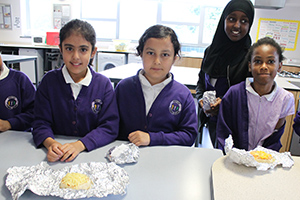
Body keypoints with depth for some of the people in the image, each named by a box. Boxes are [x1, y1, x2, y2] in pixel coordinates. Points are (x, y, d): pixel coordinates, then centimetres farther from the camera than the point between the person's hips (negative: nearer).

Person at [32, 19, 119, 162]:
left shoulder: (103, 84, -1)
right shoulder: (49, 81, 3)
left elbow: (110, 127, -7)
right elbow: (41, 123, 1)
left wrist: (80, 145, -21)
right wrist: (50, 143, -21)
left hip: (93, 152, -2)